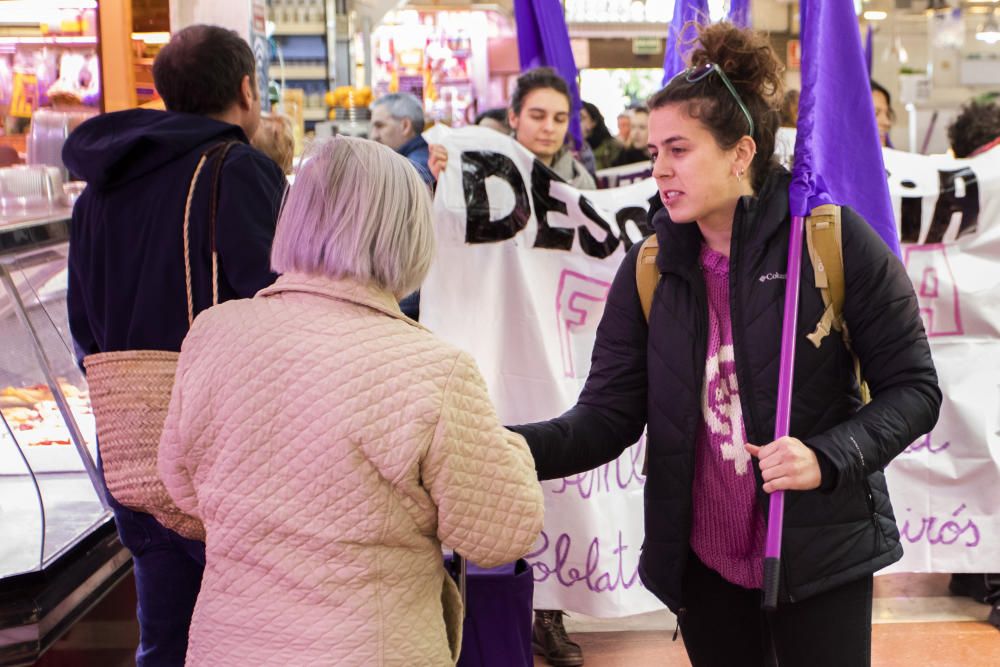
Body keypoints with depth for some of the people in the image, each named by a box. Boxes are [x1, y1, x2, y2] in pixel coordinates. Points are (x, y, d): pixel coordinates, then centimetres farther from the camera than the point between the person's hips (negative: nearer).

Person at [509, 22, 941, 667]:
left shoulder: (834, 242, -12)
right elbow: (606, 416, -8)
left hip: (819, 557, -3)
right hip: (702, 562, 3)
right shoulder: (650, 266, -2)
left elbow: (914, 388, -7)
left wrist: (829, 458, -23)